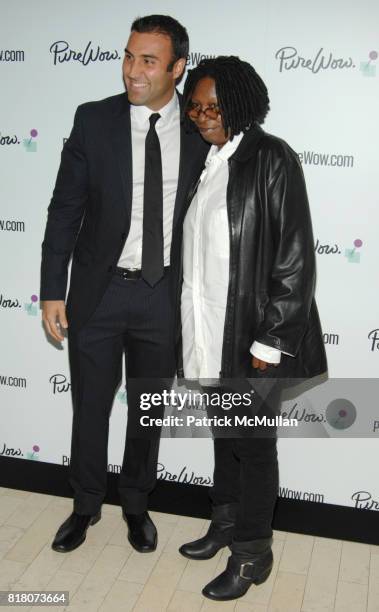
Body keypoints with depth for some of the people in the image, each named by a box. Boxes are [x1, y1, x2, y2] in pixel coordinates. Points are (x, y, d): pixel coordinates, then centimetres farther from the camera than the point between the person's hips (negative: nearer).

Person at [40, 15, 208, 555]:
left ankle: (136, 504, 39)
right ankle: (86, 505, 38)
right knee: (90, 407, 13)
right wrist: (52, 291, -5)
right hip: (98, 290, 0)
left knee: (149, 408, 16)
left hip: (166, 293, 1)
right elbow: (65, 209, -3)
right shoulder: (94, 119, -5)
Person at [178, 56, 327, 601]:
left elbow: (296, 257, -15)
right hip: (207, 329, 7)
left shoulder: (271, 159, -12)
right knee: (224, 431, 20)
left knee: (253, 442, 8)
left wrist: (271, 340, -16)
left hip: (250, 331, -7)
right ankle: (225, 524, 40)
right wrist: (189, 323, 10)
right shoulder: (204, 159, 9)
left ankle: (252, 554, 27)